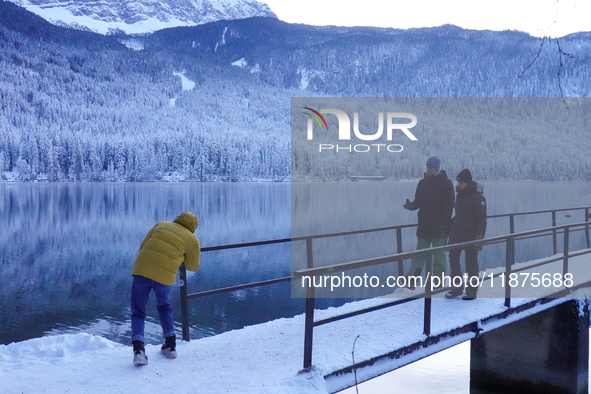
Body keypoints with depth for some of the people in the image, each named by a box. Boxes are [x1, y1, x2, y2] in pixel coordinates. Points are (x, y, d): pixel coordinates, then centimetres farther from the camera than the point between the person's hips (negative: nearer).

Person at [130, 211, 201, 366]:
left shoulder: (161, 225, 15)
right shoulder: (192, 240, 7)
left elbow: (143, 246, 18)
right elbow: (193, 266, 17)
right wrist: (197, 251, 36)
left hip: (142, 270, 1)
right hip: (165, 276, -1)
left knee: (138, 312, 10)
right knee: (164, 307, 27)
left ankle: (138, 349, -7)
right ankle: (170, 345, 28)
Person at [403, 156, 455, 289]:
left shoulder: (446, 183, -6)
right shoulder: (422, 183, 9)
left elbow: (449, 205, -11)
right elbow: (418, 202, 12)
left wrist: (443, 223, -20)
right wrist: (412, 205, -11)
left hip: (439, 228, -4)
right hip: (424, 226, 5)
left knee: (439, 256, 4)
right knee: (419, 254, 6)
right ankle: (411, 279, 5)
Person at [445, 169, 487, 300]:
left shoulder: (477, 197, -14)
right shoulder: (460, 195, 11)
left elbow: (482, 218, -16)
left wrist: (480, 236, -22)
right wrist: (448, 228, 18)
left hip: (471, 234, -7)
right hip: (457, 232, 7)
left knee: (471, 263, 2)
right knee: (453, 259, 5)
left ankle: (471, 290, 13)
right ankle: (457, 287, 17)